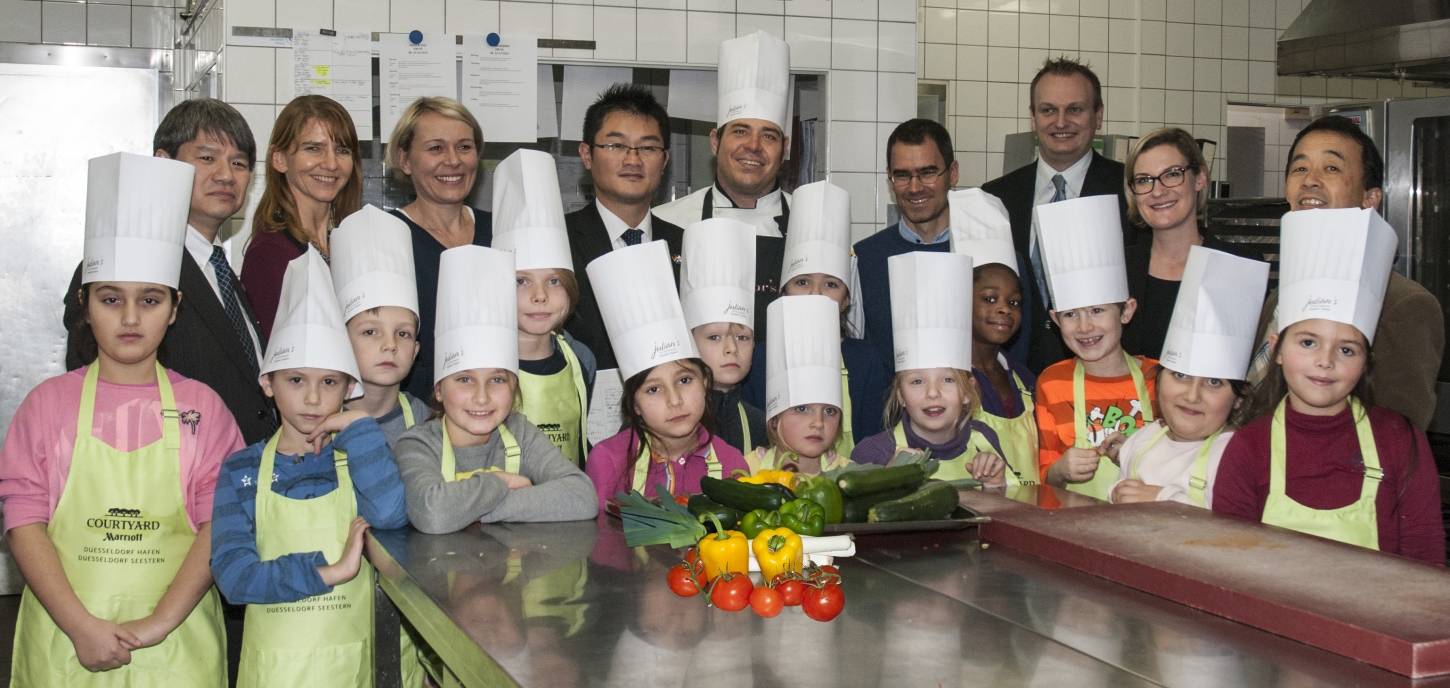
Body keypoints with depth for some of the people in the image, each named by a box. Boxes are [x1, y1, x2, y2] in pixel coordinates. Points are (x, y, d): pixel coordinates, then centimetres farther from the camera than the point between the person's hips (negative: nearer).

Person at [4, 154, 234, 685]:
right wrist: (81, 625, -13)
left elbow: (219, 523, -5)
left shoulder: (201, 406, 1)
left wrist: (159, 623, -14)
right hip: (66, 638, 0)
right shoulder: (48, 403, 2)